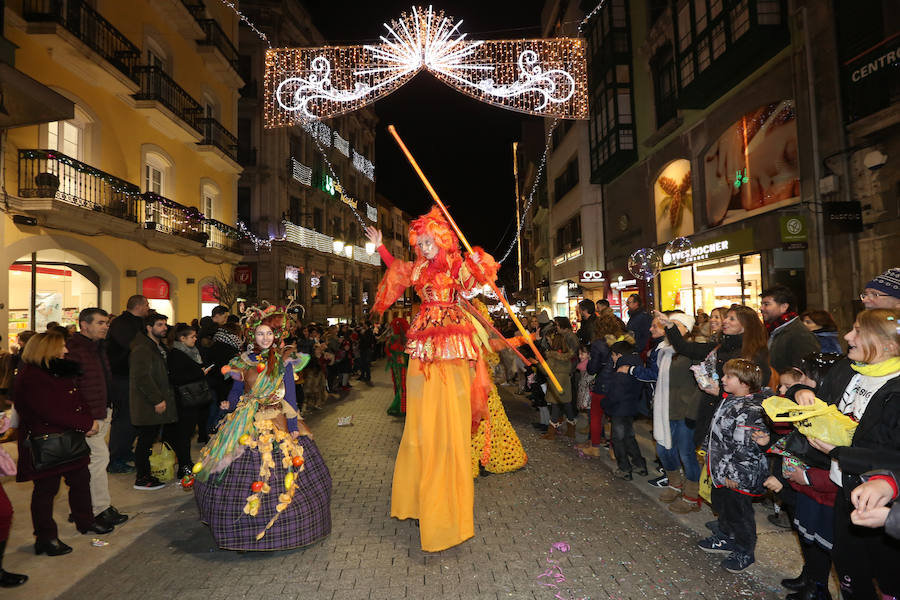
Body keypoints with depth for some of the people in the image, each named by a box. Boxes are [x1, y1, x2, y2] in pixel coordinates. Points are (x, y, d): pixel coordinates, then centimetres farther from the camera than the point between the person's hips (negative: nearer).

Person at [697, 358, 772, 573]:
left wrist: (733, 475, -22)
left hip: (738, 477, -9)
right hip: (720, 470, 9)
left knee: (738, 512, 8)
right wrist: (708, 451, 19)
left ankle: (745, 552, 27)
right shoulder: (731, 400, 4)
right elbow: (717, 432, 16)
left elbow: (745, 449, -27)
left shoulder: (751, 411, -27)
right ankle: (726, 538, 43)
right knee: (721, 504, 24)